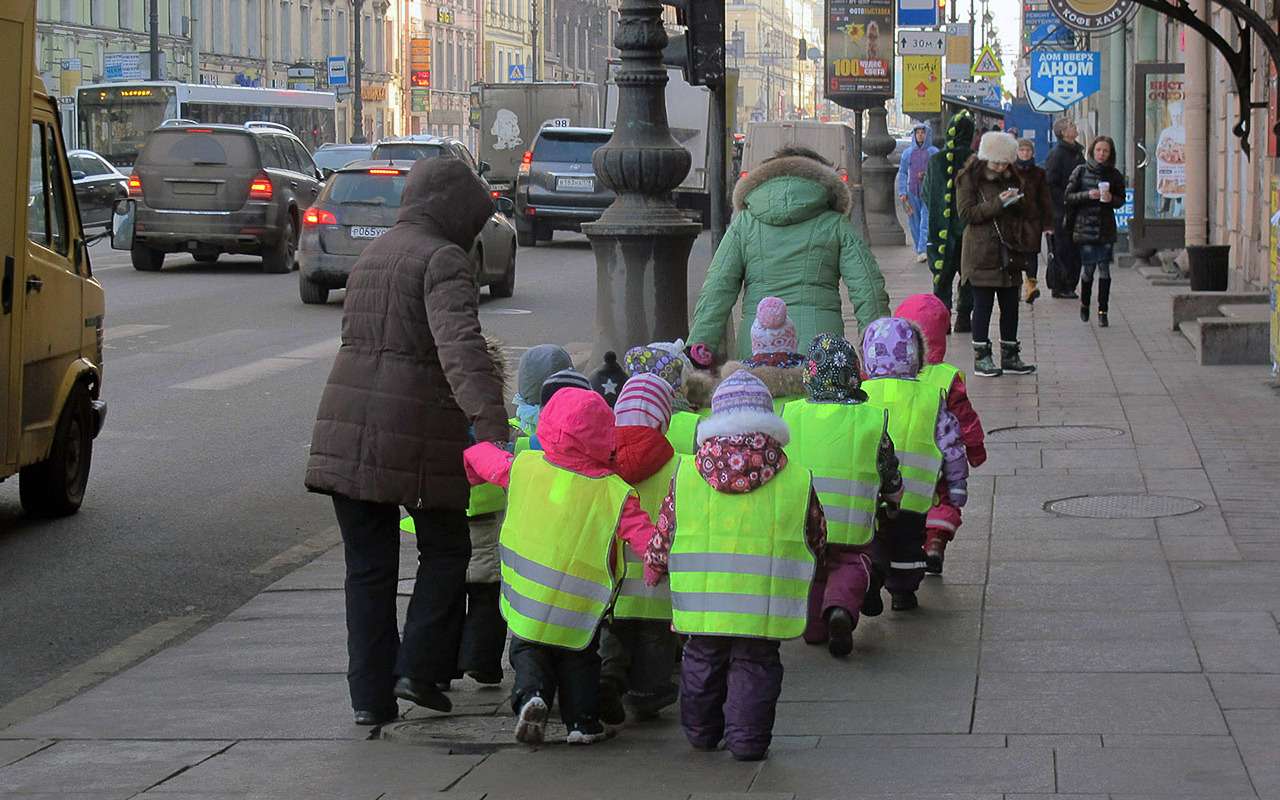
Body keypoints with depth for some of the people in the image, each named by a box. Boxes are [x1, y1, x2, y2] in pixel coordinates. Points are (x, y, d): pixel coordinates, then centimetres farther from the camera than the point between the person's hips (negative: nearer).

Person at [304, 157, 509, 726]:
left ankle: (371, 694, 11)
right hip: (417, 436, -7)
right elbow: (462, 348, -23)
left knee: (367, 565, 11)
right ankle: (420, 670, 5)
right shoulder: (443, 261, -8)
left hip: (346, 431, 7)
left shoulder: (370, 257, 18)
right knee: (446, 550, 13)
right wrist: (492, 428, -33)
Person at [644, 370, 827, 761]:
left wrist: (653, 570, 26)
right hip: (764, 609, -2)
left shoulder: (685, 476, -1)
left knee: (702, 662, 19)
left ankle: (701, 730, 32)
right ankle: (747, 737, 4)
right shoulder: (796, 480, -3)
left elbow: (662, 538, 6)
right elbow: (817, 539, 9)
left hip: (702, 605, 2)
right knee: (754, 666, 9)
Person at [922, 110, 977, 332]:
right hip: (969, 227, -1)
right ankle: (963, 318, 8)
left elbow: (925, 192, 6)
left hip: (942, 229, 1)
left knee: (943, 275, 8)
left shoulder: (936, 160, -3)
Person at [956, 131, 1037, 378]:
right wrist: (997, 204, -21)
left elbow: (1022, 214, 23)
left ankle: (1009, 355, 16)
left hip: (1008, 253, 6)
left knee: (1010, 306, 8)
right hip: (981, 254, -6)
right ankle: (981, 357, 3)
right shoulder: (969, 178, -5)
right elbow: (967, 213, -13)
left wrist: (1018, 202, -1)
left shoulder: (1010, 177, 14)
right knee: (983, 306, -3)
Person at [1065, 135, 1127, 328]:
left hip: (1106, 227, 1)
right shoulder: (1081, 171, 2)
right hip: (1085, 225, -1)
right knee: (1088, 267, 0)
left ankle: (1103, 311, -3)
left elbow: (1121, 200, 12)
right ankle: (1084, 303, 25)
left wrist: (1111, 199, -10)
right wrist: (1088, 195, -14)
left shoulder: (1114, 174, 5)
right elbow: (1069, 196, 2)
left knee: (1104, 268, -6)